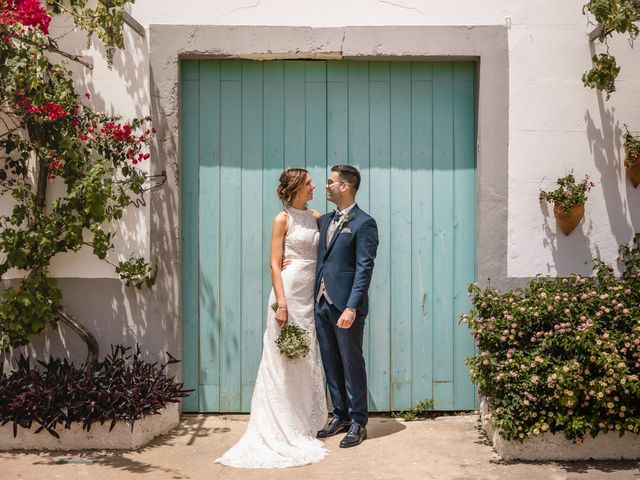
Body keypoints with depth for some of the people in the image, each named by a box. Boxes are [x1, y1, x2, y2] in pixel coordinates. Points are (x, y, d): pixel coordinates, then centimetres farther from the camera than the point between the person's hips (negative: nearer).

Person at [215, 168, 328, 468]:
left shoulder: (315, 217, 13)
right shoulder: (283, 219, -5)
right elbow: (274, 264, -10)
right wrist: (281, 304, -18)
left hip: (310, 296, 6)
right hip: (288, 293, -6)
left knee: (306, 361, 11)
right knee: (283, 361, -1)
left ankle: (302, 426, 20)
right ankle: (281, 429, 7)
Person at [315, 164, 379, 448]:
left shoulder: (364, 223, -8)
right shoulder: (325, 220, 14)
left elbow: (364, 268, -14)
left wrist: (352, 307, -21)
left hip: (345, 306, -7)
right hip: (322, 303, 7)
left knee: (351, 363, 3)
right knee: (331, 363, 14)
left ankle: (358, 422, 15)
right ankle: (340, 415, 28)